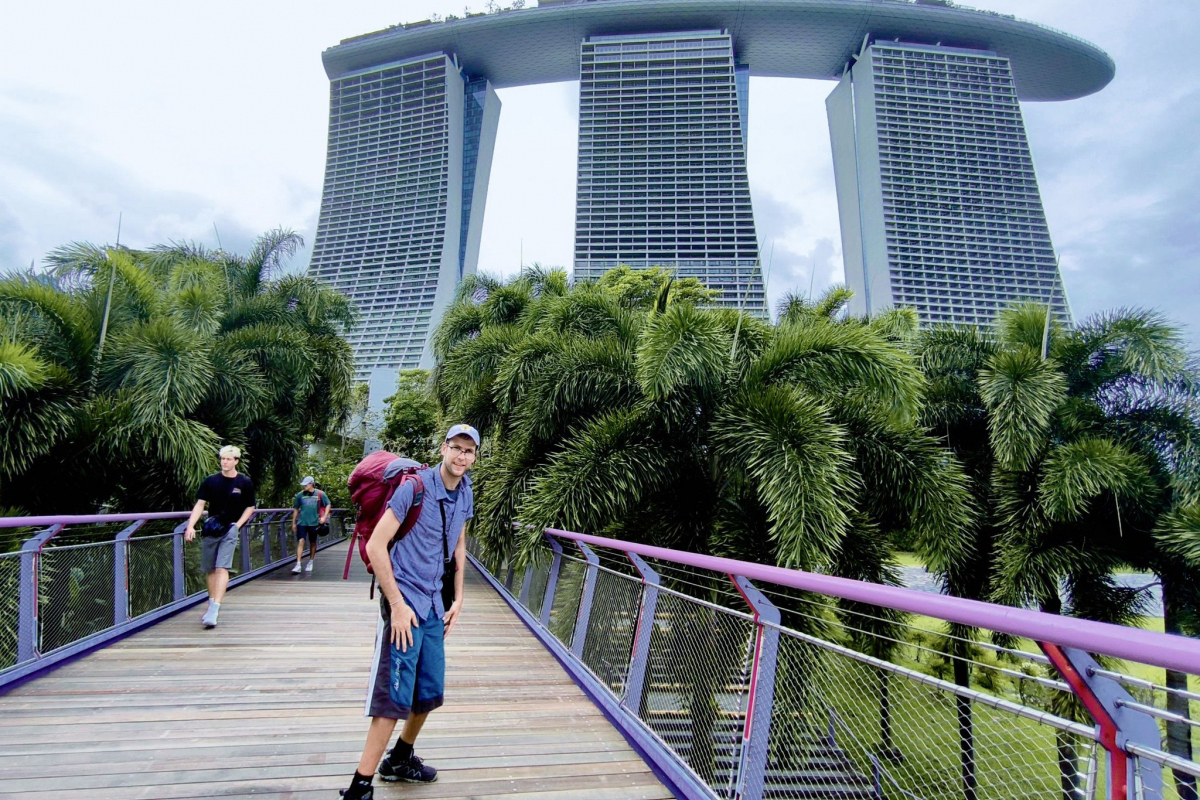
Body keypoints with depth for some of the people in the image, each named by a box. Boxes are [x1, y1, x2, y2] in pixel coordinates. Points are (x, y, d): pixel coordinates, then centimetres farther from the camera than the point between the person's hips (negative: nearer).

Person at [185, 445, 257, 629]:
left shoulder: (245, 482, -1)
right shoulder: (211, 481, 3)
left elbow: (250, 507, 7)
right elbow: (200, 504, 0)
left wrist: (237, 524, -7)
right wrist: (191, 526, -12)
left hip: (229, 530, -3)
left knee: (222, 568, -14)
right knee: (211, 570, 11)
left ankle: (214, 611, -18)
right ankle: (211, 605, 29)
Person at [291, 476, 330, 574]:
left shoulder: (320, 494, -4)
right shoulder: (300, 494, 1)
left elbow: (328, 505, 5)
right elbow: (296, 509, 11)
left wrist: (324, 517, -7)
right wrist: (293, 523, 12)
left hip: (314, 522, 0)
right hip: (302, 522, 1)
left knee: (312, 543, 12)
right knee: (300, 541, -11)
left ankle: (311, 563, 28)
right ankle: (298, 565, -12)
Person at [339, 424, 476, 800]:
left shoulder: (465, 493, 5)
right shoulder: (416, 487, -17)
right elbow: (375, 546, -17)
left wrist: (457, 600, 14)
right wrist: (397, 605, -17)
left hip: (433, 604, 7)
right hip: (405, 600, -7)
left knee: (431, 692, 15)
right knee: (396, 696, -7)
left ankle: (400, 759, 37)